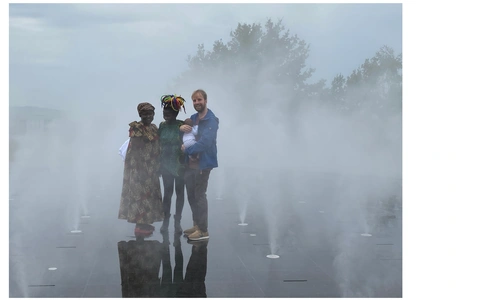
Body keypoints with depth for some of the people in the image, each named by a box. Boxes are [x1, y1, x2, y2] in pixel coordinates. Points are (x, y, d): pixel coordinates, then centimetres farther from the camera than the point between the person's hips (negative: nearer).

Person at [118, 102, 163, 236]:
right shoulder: (136, 128, -12)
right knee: (139, 193, -6)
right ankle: (139, 225, -3)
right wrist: (140, 168, -22)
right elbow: (135, 149, -18)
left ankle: (145, 221, 21)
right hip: (139, 166, -9)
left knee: (149, 193, 12)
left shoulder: (154, 128, 12)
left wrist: (158, 166, 13)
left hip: (151, 167, 9)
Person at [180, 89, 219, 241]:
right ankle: (197, 224, 29)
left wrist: (187, 149, -17)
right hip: (190, 163, 8)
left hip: (203, 163, -8)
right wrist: (181, 128, -5)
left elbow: (205, 142, -25)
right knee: (191, 195, 15)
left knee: (199, 195, -4)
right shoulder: (192, 118, 12)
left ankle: (203, 230, 4)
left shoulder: (211, 120, -14)